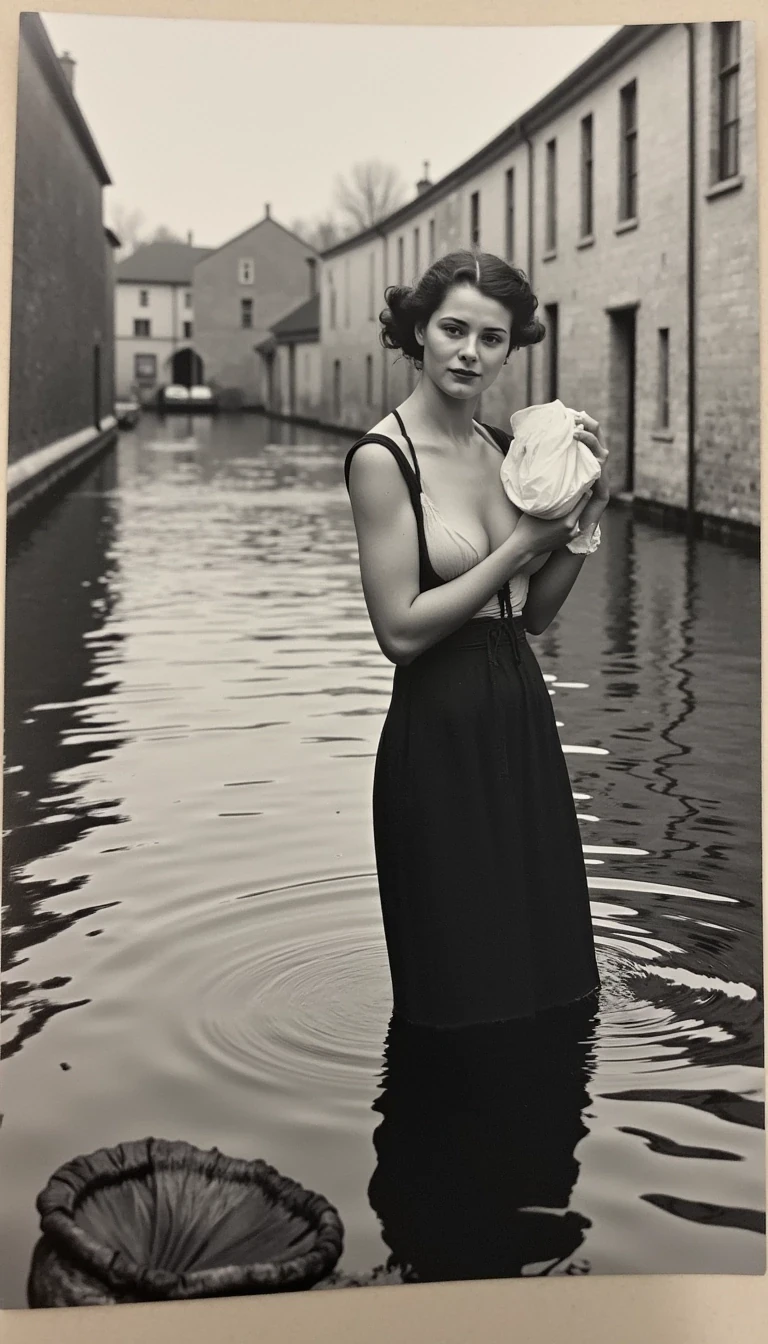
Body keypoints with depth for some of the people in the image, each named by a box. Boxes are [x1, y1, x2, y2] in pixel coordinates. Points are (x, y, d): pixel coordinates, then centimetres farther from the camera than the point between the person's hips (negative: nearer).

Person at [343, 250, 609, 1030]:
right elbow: (401, 630, -18)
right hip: (441, 735, -7)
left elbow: (536, 614, 11)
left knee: (541, 964, 18)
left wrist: (585, 513, -2)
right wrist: (522, 545, -16)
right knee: (460, 985, 8)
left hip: (525, 721, 7)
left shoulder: (502, 448, 7)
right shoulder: (383, 457, -13)